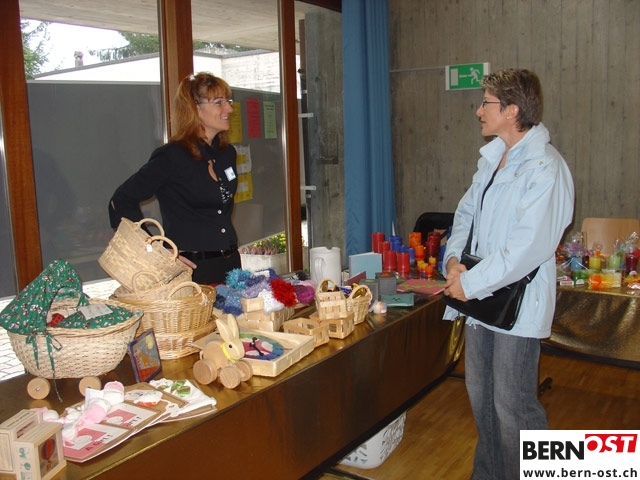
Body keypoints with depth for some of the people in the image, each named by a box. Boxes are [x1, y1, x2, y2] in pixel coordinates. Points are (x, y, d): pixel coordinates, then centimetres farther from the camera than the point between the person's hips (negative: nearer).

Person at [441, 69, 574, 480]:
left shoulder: (545, 168, -18)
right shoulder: (492, 159, 10)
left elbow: (529, 247, -24)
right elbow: (467, 211, 14)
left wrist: (471, 283, -18)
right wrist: (454, 259, -3)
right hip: (479, 295, 9)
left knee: (513, 404, 2)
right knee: (480, 394, 19)